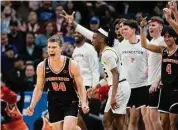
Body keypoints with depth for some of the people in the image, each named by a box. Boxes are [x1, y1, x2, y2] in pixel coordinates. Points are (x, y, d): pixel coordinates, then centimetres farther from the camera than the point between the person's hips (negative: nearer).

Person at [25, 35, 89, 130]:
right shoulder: (42, 67, -6)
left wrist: (84, 103, -21)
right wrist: (32, 106, -6)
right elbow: (39, 88, 6)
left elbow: (80, 86, -6)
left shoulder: (72, 65, -13)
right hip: (53, 104, 3)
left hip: (70, 103, -3)